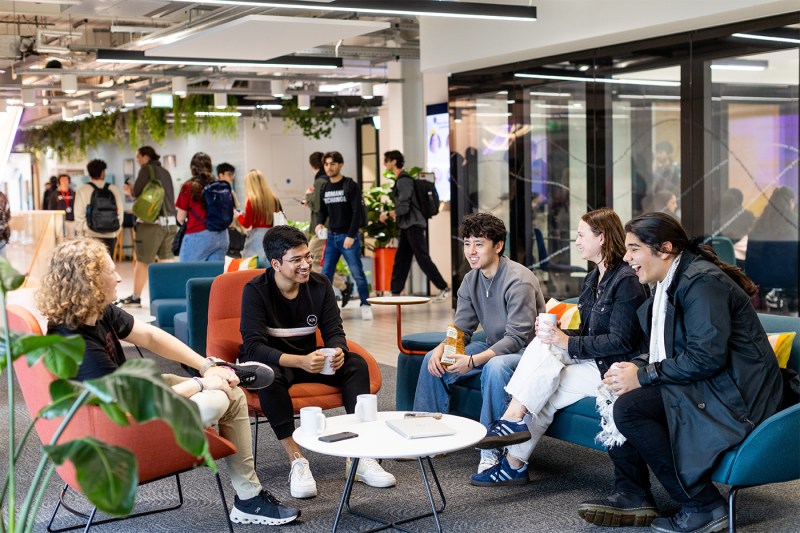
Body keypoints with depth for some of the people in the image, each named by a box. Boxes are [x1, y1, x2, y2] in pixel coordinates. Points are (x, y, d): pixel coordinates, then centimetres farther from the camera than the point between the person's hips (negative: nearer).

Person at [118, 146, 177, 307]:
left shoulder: (147, 169, -1)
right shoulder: (165, 172, 18)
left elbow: (137, 192, -9)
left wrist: (129, 191, 13)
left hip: (152, 221, -6)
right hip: (171, 221, 6)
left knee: (142, 261, 1)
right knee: (167, 261, 6)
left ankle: (135, 298, 8)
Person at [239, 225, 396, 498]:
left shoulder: (320, 285, -5)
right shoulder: (256, 291, -18)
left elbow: (334, 331, -4)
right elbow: (253, 347, -26)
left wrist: (338, 351, -31)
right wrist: (300, 361, -42)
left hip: (308, 360, 5)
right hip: (267, 362, -4)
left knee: (356, 363, -19)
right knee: (269, 376, -38)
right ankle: (297, 462, -32)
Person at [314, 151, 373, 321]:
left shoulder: (350, 186, -7)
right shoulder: (324, 188, 11)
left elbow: (357, 212, -12)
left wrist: (351, 236, -17)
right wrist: (319, 223, -4)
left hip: (349, 237, -5)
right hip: (332, 236, 6)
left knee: (357, 273, -6)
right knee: (325, 274, 4)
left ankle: (365, 305, 4)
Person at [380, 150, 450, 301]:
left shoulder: (403, 181, -16)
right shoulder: (401, 179, 14)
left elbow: (403, 208, -20)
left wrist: (387, 215, -11)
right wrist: (393, 215, 14)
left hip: (413, 225, -10)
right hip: (407, 226, 10)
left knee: (423, 258, -6)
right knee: (400, 260, 9)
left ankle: (444, 288, -1)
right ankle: (395, 292, 12)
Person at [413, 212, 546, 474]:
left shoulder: (519, 281, -22)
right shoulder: (471, 281, 3)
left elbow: (518, 337, -26)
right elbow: (461, 329, 5)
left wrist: (473, 361, -35)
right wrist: (442, 348, -19)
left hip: (526, 350, -8)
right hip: (494, 347, 8)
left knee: (495, 367, -39)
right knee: (433, 360, -2)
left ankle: (491, 448, -29)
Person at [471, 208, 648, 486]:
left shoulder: (626, 281, -15)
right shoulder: (592, 279, 15)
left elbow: (621, 341, -20)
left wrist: (568, 343, -19)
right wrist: (558, 333, -3)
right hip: (589, 359, 8)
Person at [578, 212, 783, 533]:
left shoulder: (702, 281, -17)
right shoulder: (669, 282, 14)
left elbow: (707, 356, -26)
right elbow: (664, 350, 17)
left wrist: (643, 376, -18)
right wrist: (634, 368, -3)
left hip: (736, 394, -10)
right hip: (705, 384, 11)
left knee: (629, 407, -22)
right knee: (617, 390, 7)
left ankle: (703, 506, -13)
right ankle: (631, 495, 6)